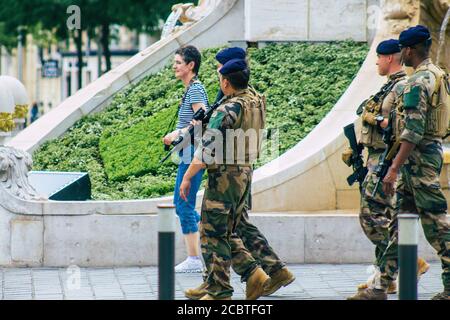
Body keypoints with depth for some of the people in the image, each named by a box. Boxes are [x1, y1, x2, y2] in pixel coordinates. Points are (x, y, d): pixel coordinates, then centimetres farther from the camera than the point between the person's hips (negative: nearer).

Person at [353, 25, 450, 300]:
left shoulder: (418, 82, -16)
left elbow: (413, 131, -23)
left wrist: (394, 168, -23)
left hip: (419, 156, -10)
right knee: (400, 223, 11)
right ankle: (382, 286, 13)